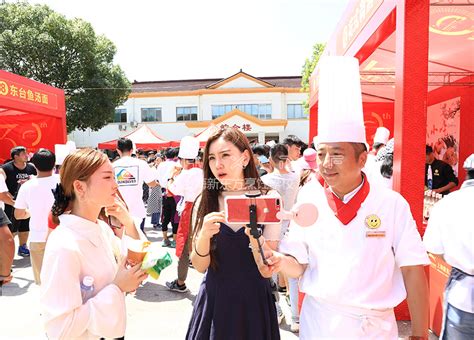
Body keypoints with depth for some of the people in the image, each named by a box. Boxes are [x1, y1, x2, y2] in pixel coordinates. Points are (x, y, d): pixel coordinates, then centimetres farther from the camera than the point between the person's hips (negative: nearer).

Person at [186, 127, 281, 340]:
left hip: (254, 303, -1)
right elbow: (199, 266, -7)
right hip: (214, 301, 2)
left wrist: (253, 232, -30)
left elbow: (267, 270, -13)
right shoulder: (206, 202, -6)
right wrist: (204, 235, -25)